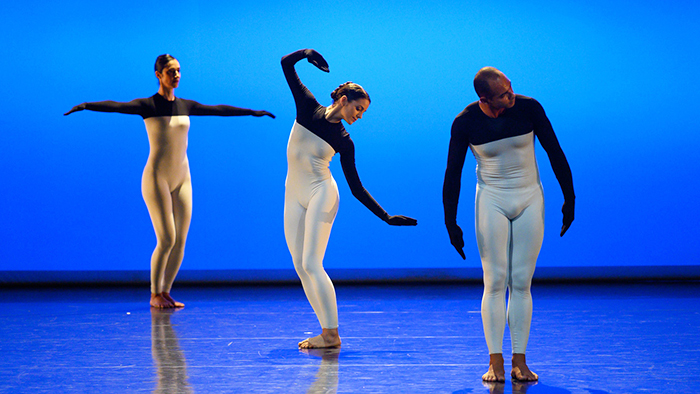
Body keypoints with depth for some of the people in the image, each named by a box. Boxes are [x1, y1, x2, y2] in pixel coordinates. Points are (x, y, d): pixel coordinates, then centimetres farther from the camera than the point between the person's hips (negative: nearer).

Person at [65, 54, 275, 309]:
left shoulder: (186, 106, 10)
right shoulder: (148, 106, -6)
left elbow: (219, 110, 21)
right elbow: (116, 106, -22)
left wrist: (252, 112, 29)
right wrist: (86, 106, -38)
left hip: (182, 180, 5)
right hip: (156, 179, -5)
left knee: (180, 240, 1)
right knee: (166, 240, -11)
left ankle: (165, 292, 13)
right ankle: (155, 295, 4)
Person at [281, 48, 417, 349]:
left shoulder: (344, 142, -2)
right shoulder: (308, 108, 1)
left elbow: (357, 189, 2)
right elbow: (286, 64, 3)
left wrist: (387, 217, -2)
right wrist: (306, 53, -13)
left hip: (321, 194, -4)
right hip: (294, 196, 4)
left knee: (311, 264, -14)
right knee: (300, 265, 1)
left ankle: (331, 334, -11)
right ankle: (326, 330, 5)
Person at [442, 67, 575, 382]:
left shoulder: (528, 108, -11)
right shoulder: (465, 122, -12)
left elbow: (555, 153, -2)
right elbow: (452, 173, -4)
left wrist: (569, 199, 0)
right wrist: (450, 223, -4)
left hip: (530, 200, 1)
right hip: (491, 202, -1)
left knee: (521, 283, 0)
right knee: (495, 282, -6)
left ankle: (520, 362, 2)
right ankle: (495, 363, -3)